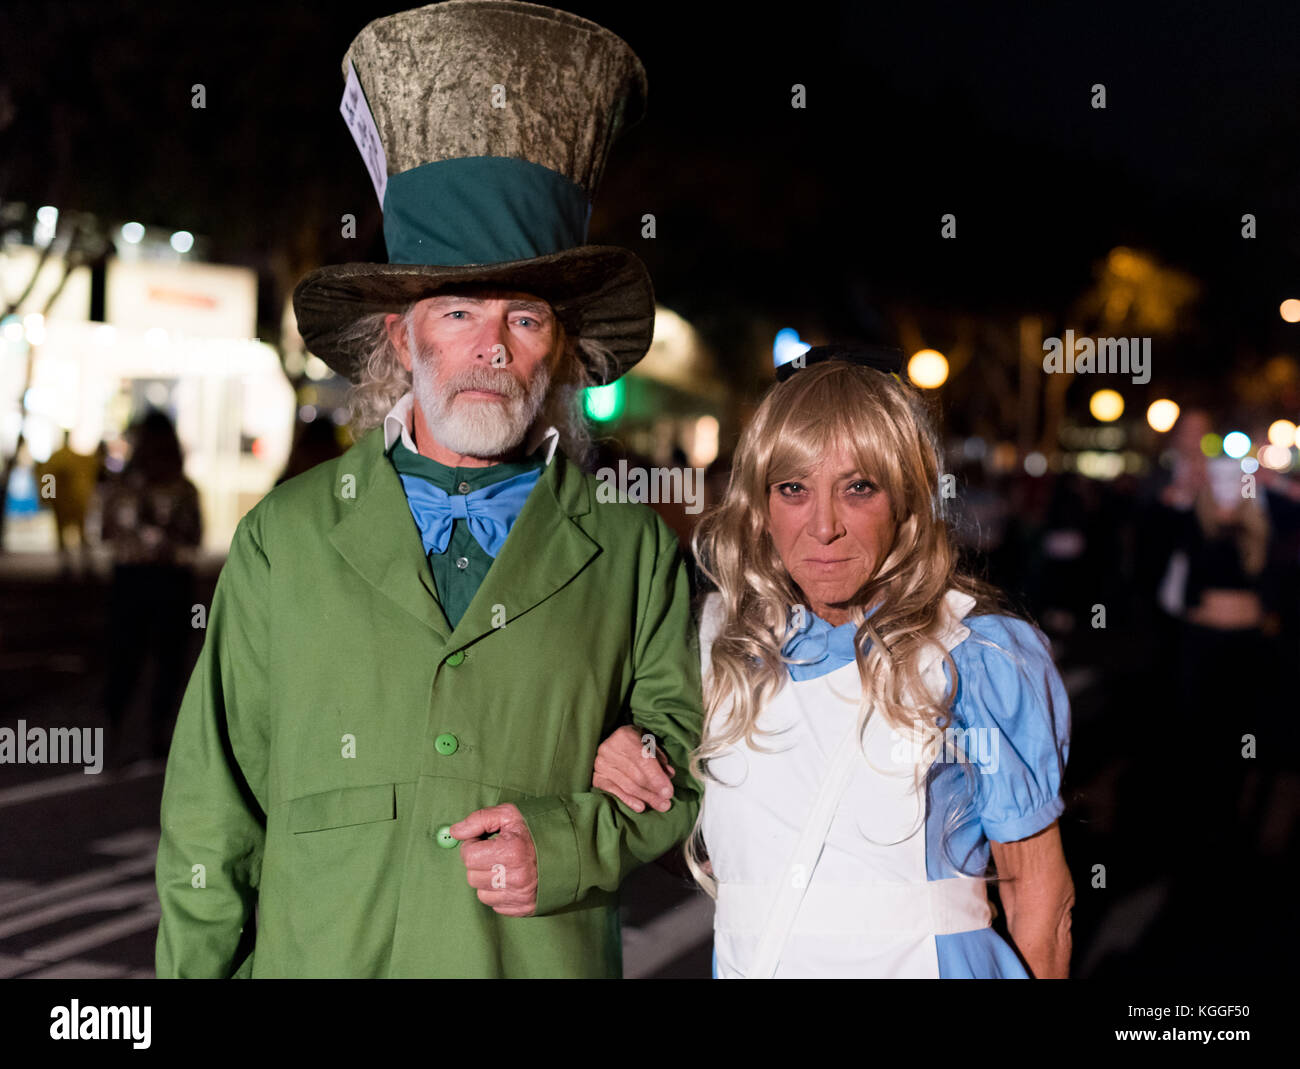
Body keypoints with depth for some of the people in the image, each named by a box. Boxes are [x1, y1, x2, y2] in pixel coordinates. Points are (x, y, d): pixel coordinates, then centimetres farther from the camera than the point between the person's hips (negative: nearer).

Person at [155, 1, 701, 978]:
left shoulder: (632, 549, 4)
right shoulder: (285, 539, 2)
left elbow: (686, 743, 5)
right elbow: (214, 806, 4)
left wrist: (570, 840, -11)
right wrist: (197, 972, 2)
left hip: (553, 963, 0)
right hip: (319, 962, 0)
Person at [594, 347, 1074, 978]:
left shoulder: (982, 659, -13)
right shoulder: (722, 640, -2)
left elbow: (1039, 891, -8)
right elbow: (711, 852, 8)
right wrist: (634, 780, -8)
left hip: (922, 964, -3)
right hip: (746, 962, 4)